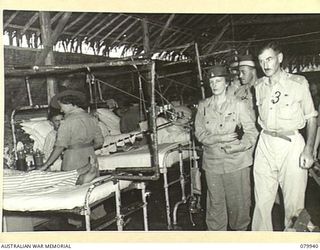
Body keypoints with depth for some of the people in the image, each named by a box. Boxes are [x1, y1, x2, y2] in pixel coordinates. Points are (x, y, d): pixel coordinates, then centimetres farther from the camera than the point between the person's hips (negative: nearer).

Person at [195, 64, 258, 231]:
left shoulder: (239, 105, -1)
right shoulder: (203, 106, 6)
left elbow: (251, 132, -4)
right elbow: (199, 133, 2)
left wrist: (239, 146, -23)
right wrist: (220, 138, -15)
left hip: (237, 162, -2)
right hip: (212, 162, 2)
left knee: (239, 201, 6)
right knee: (215, 202, 8)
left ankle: (241, 229, 28)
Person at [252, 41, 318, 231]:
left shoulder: (298, 83, 0)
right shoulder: (259, 86, 11)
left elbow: (311, 118, 2)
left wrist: (308, 150, -9)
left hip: (292, 144, -3)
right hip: (265, 144, 3)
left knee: (293, 202, -1)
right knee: (262, 201, 5)